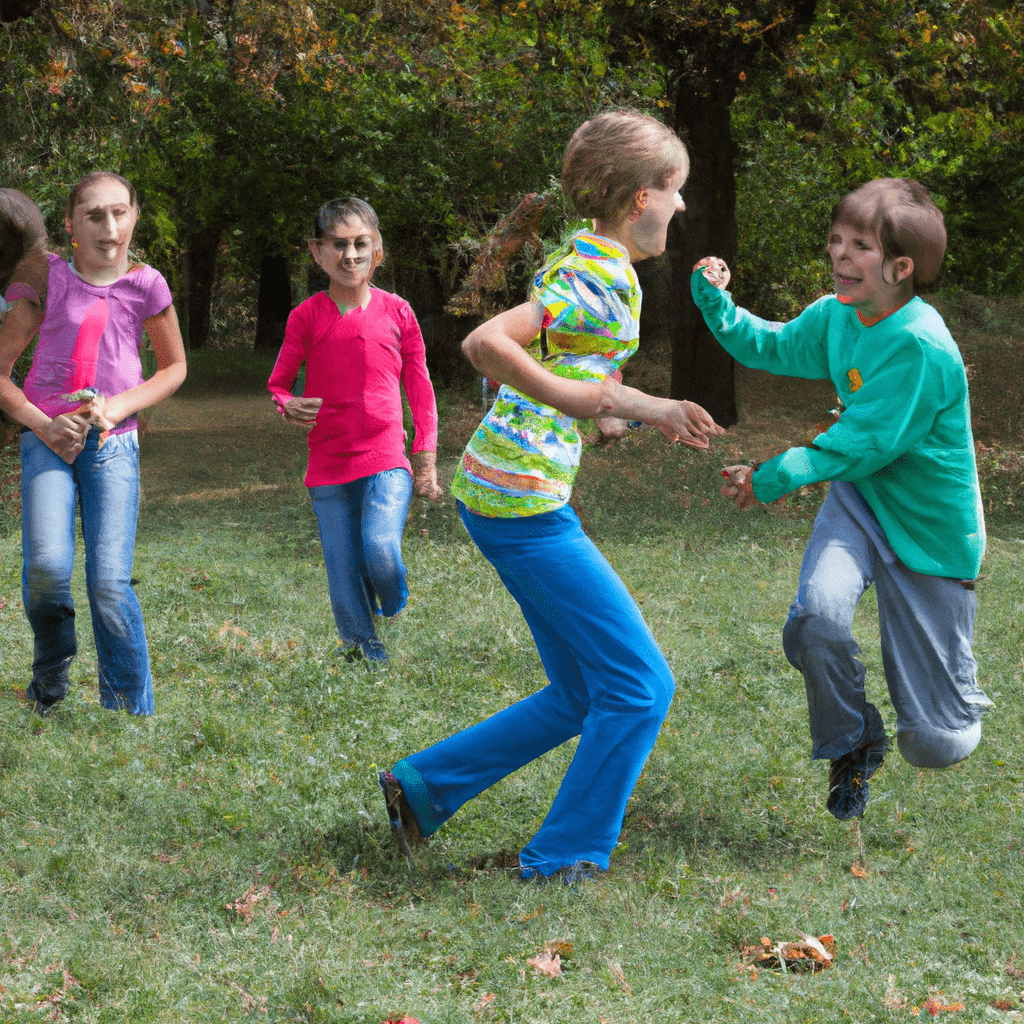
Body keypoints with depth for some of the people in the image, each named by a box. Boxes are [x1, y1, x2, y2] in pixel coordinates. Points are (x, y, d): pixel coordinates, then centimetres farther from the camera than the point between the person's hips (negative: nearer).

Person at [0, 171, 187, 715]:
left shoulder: (145, 285, 0)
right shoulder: (46, 278, -2)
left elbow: (174, 367, 14)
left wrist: (118, 406, -3)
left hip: (113, 441, 0)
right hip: (48, 438, 0)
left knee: (109, 584, -12)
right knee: (47, 567, -21)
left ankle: (132, 715, 2)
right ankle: (51, 666, 10)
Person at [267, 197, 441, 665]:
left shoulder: (396, 312, 3)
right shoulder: (307, 316, 1)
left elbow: (419, 389, 10)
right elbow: (278, 383, 8)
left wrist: (426, 459, 7)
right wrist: (288, 407, -16)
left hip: (386, 459, -1)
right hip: (328, 466, 1)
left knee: (381, 551, -22)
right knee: (344, 572, 4)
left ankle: (395, 613, 10)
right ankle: (361, 645, 26)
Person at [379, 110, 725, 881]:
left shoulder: (585, 255, 13)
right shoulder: (605, 283, -16)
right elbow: (485, 345, -29)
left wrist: (652, 412, 22)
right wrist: (586, 399, -26)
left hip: (504, 493, 10)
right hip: (523, 498, -10)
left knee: (583, 697, 16)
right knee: (640, 685, -3)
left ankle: (424, 786, 20)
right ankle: (564, 860, 4)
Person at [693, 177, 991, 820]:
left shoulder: (921, 347, -26)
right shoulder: (836, 317, -2)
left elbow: (865, 443, -25)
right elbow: (770, 347, 15)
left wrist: (777, 478, -24)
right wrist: (715, 300, 0)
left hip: (931, 529, -5)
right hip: (859, 498, 6)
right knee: (816, 618, -28)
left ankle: (961, 699, 39)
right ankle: (853, 745, 3)